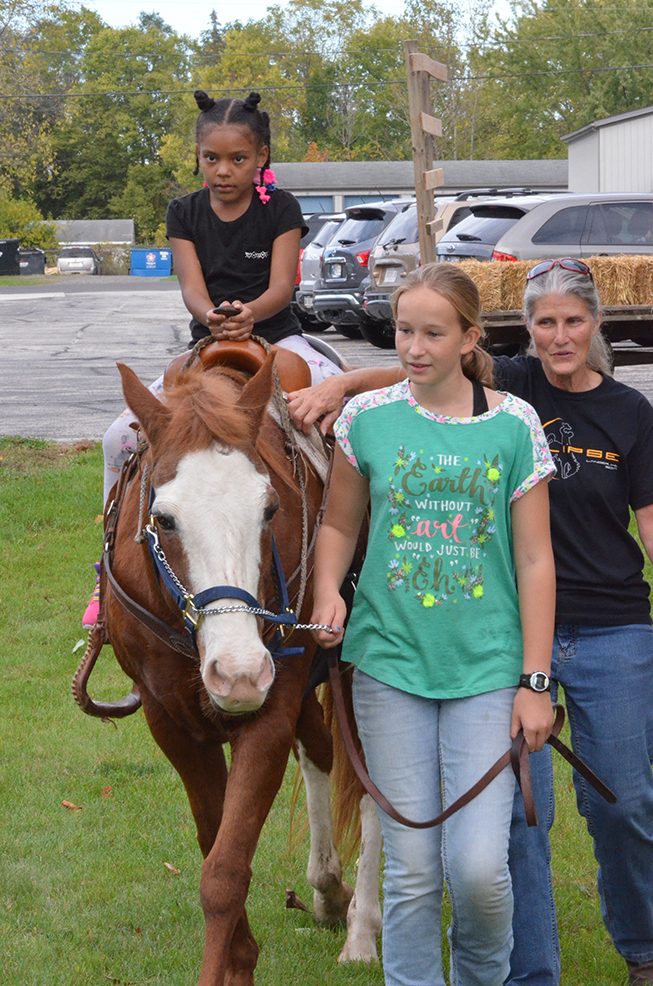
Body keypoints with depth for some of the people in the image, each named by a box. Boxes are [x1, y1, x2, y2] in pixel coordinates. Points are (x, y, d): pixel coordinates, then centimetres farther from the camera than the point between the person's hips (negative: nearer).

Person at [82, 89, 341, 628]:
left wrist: (249, 314, -36)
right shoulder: (186, 213, 5)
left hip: (276, 336, -2)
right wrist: (211, 316, -32)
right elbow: (192, 286, -6)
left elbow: (282, 285, -12)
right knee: (121, 437, -14)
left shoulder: (280, 208, -2)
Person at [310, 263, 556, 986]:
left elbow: (535, 559, 1)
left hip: (487, 667, -1)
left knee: (478, 865, -8)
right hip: (391, 662, 1)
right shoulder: (367, 417, 1)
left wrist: (535, 681, -3)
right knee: (411, 869, 3)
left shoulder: (514, 425, -1)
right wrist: (327, 591, -9)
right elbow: (338, 524, 13)